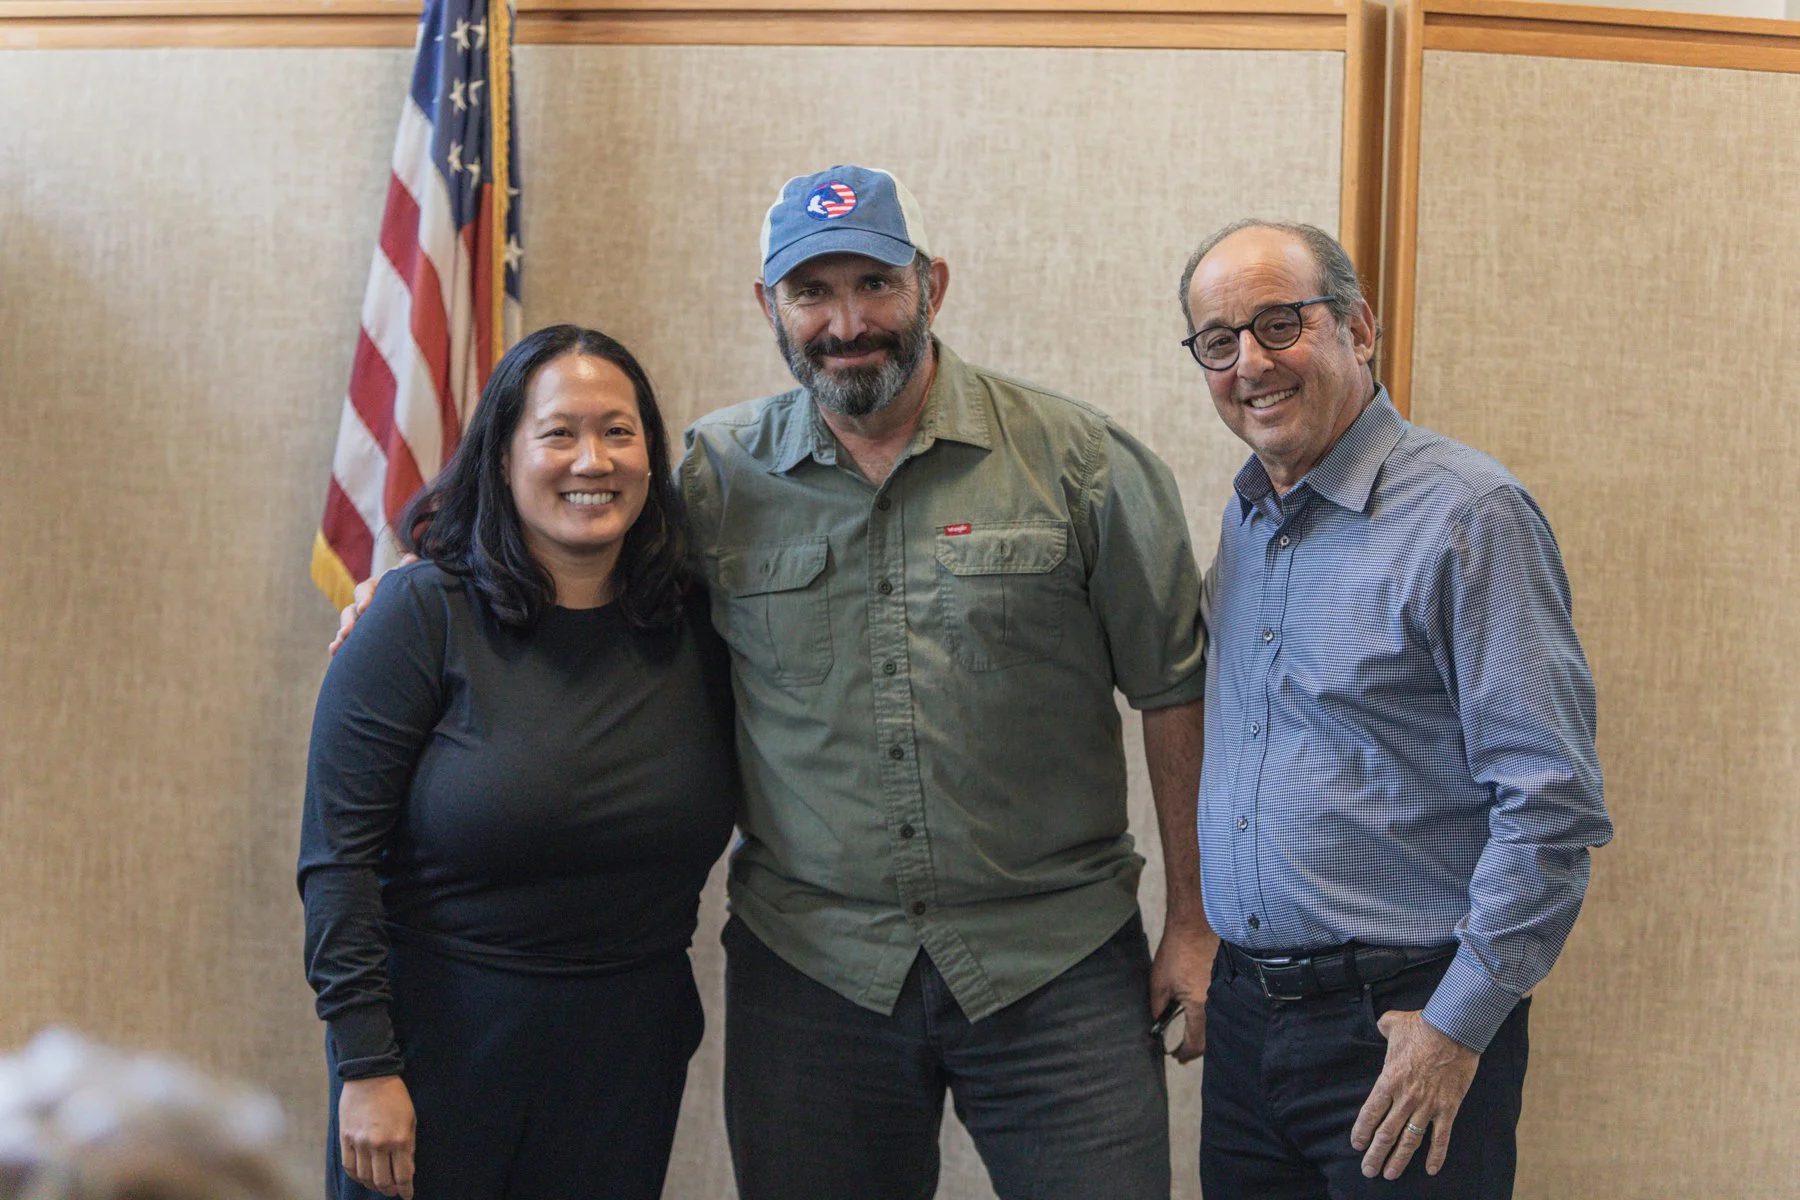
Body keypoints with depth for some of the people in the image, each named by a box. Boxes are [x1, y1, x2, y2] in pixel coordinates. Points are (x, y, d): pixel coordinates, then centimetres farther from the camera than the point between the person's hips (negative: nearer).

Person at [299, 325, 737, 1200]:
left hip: (629, 1057, 4)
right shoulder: (425, 614, -10)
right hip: (439, 1039, -3)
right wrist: (367, 1067, -15)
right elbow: (337, 855, -12)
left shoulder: (693, 633, 2)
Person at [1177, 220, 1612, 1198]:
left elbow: (1552, 805, -16)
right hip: (1245, 1014, 7)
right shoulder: (1244, 520, 11)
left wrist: (1459, 1024, -16)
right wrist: (1220, 968, 14)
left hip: (1408, 1021, -7)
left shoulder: (1469, 514, -13)